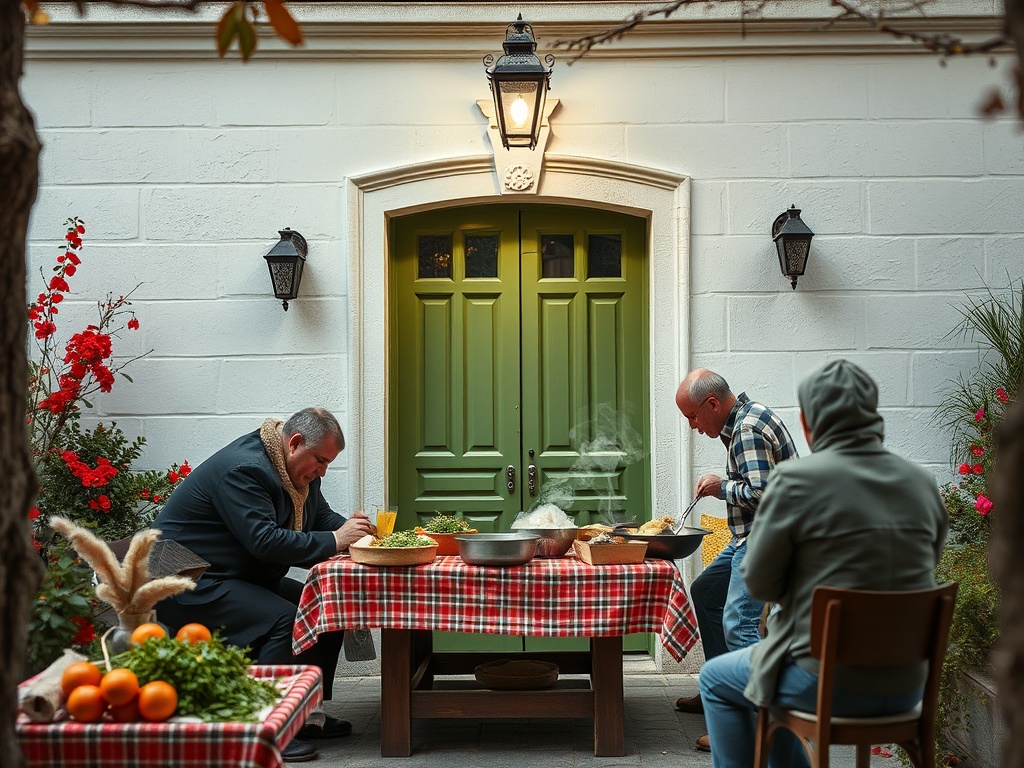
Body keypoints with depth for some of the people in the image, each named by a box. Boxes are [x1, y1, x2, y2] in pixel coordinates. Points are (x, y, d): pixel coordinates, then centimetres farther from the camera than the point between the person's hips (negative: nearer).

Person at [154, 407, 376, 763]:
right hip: (190, 585, -10)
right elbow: (264, 541, -30)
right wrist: (334, 541, -26)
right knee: (283, 620, -28)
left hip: (245, 579, 10)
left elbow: (322, 516, 17)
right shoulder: (243, 468, -24)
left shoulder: (298, 470, 7)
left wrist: (349, 528, -6)